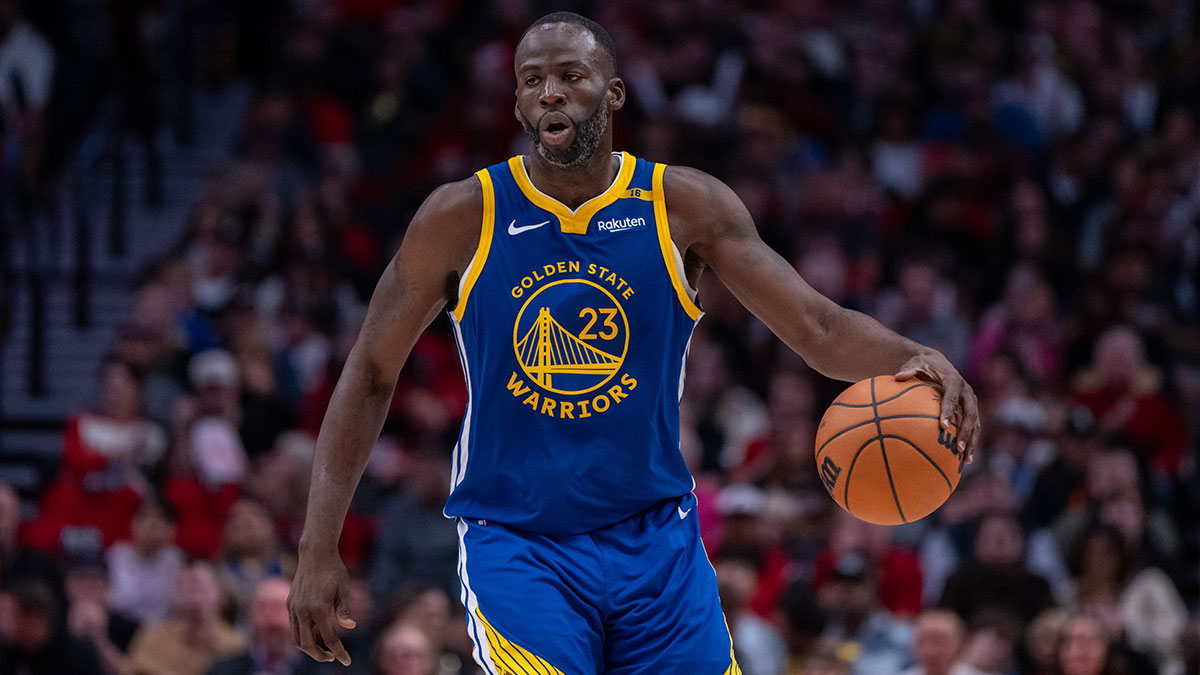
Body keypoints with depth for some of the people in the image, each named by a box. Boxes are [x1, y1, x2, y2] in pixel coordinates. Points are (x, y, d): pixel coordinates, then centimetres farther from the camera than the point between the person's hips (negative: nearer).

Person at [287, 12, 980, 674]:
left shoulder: (683, 206, -2)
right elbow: (371, 374, 3)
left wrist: (913, 357, -28)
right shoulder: (462, 218, -5)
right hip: (514, 546, -2)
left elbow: (819, 327, -5)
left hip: (655, 544, 2)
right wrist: (319, 549, -2)